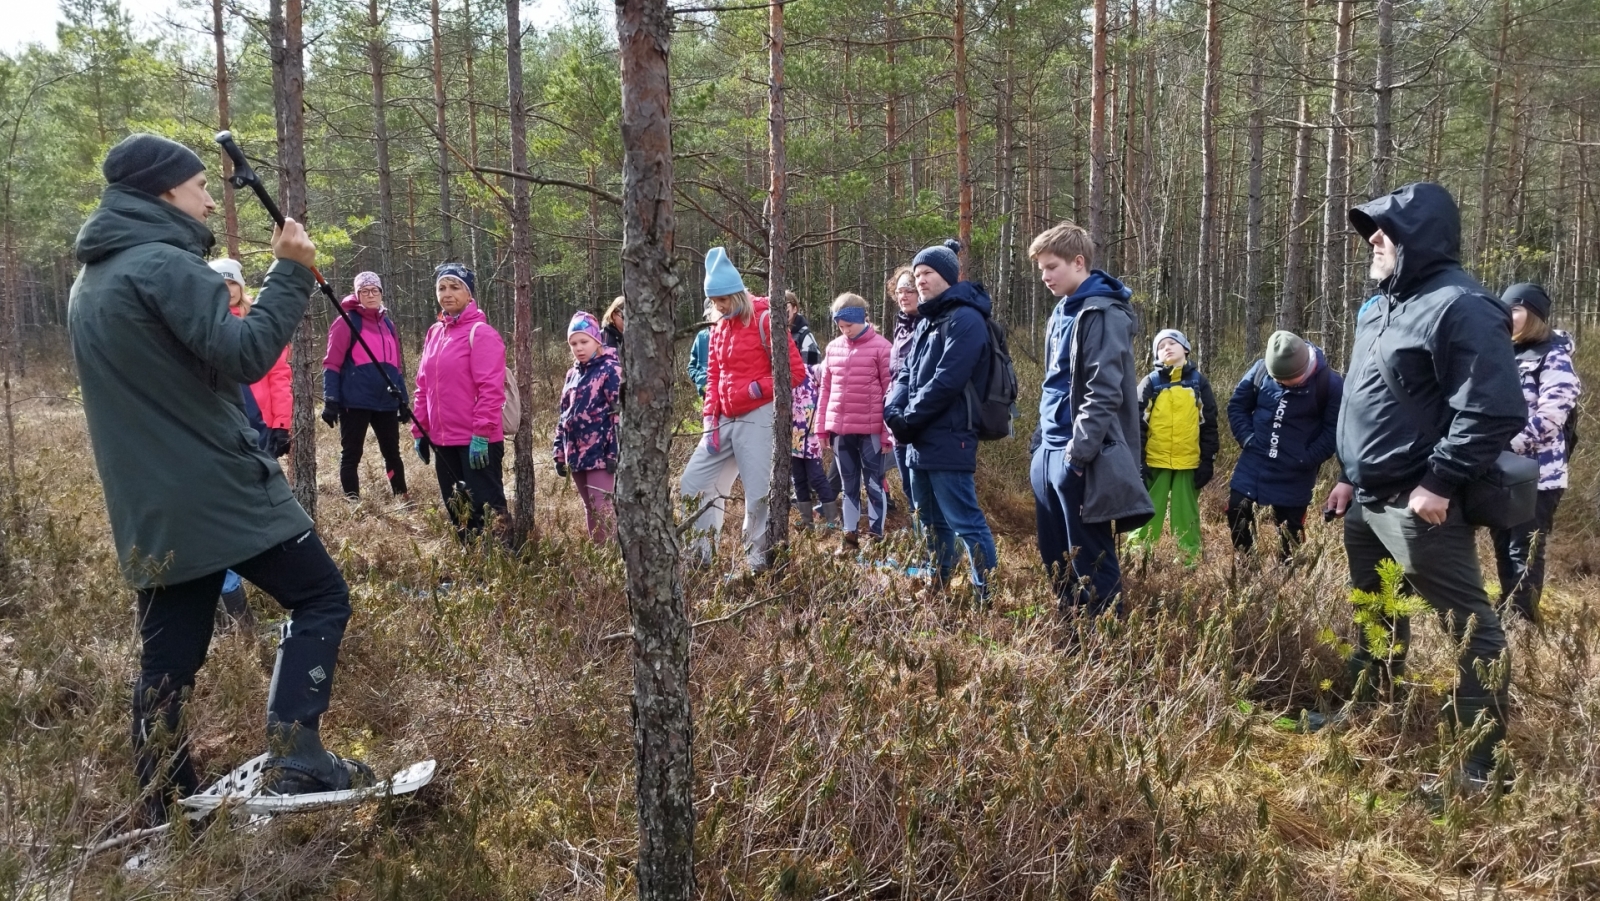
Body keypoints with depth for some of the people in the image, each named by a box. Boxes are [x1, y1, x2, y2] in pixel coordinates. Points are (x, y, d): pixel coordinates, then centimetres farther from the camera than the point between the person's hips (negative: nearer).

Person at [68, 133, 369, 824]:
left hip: (149, 508, 9)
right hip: (220, 488, -9)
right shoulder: (166, 265, -12)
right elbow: (243, 357, -21)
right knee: (320, 599, 0)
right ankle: (294, 757, -10)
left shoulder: (89, 281, 18)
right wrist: (290, 272, -16)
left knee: (168, 657, 12)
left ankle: (163, 806, 17)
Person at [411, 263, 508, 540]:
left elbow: (491, 389, -16)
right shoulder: (434, 333, 13)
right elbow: (424, 387, 17)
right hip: (443, 441, 8)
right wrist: (419, 430, 13)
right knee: (456, 510, 14)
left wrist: (481, 433, -20)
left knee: (486, 508, -4)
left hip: (477, 442, -8)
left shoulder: (481, 332, -9)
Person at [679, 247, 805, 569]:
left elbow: (795, 370, -9)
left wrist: (759, 389, -14)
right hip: (724, 421, 8)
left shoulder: (764, 320, -7)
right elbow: (713, 377, 16)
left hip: (757, 420, -8)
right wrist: (710, 420, 4)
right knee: (692, 485, 7)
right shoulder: (719, 328, 14)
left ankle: (758, 563, 6)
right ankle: (698, 556, 17)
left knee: (758, 495, -4)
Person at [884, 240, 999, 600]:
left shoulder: (965, 319, -11)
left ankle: (987, 597, -4)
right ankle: (937, 590, 25)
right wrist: (893, 412, -5)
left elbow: (946, 382, -20)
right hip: (920, 442, 9)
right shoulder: (926, 321, 19)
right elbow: (906, 374, 13)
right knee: (932, 524, 16)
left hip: (948, 442, -9)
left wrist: (908, 419, -12)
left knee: (966, 523, -8)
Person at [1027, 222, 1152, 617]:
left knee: (1090, 561, -1)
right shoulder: (1062, 311, 17)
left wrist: (1078, 453, -21)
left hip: (1081, 461, -9)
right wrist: (1041, 443, 17)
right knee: (1055, 557, 14)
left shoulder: (1103, 313, -12)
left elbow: (1103, 393, -19)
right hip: (1050, 454, 9)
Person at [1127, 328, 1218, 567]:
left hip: (1189, 463, 1)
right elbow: (1137, 424, -1)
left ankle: (1191, 561, 16)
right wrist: (1137, 462, -7)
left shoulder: (1199, 382, 5)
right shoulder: (1150, 383, 1)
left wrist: (1208, 461, 2)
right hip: (1155, 462, -1)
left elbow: (1209, 424, 6)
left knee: (1187, 515, 9)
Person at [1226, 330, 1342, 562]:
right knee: (1236, 510, 4)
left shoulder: (1330, 383, -14)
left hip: (1295, 472, -2)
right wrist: (1247, 439, -6)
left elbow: (1334, 430, -8)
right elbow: (1237, 405, 5)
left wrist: (1307, 459, -15)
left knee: (1290, 528, 7)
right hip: (1254, 459, 3)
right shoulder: (1260, 369, -7)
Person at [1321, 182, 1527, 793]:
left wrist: (1440, 482, -22)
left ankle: (1478, 765, 5)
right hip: (1369, 501, 10)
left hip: (1419, 505, -10)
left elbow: (1495, 411, -23)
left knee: (1469, 626, -1)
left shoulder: (1459, 307, -17)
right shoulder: (1383, 308, 13)